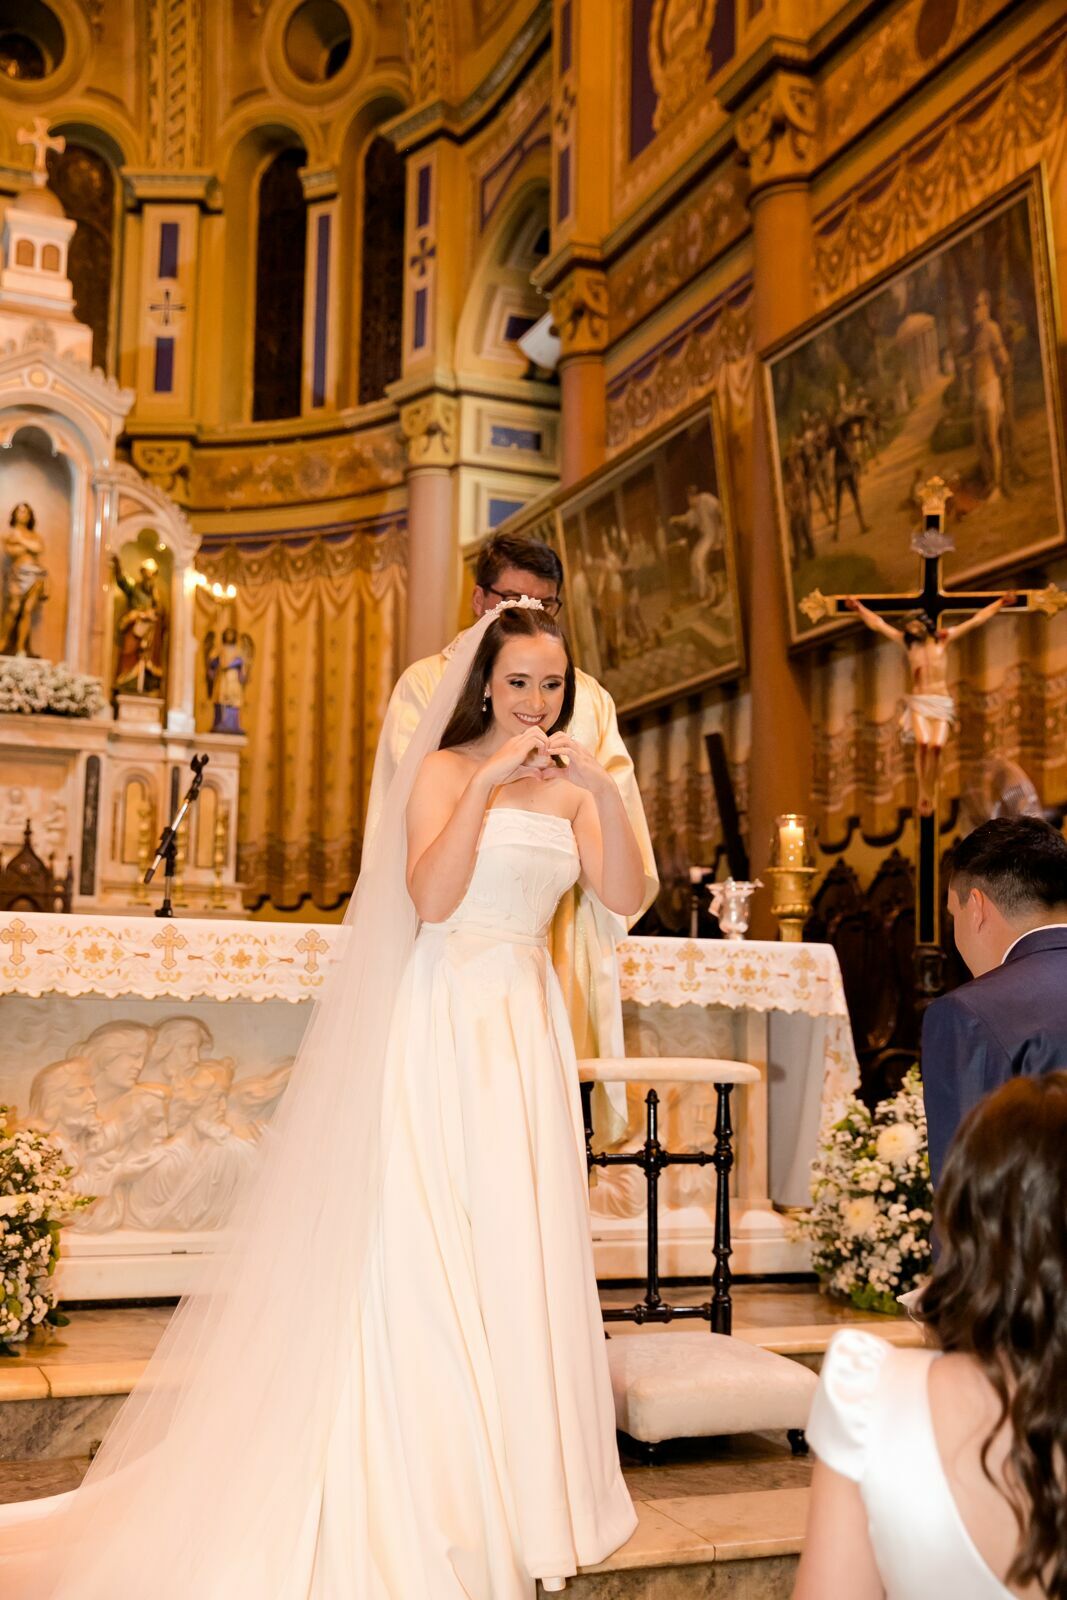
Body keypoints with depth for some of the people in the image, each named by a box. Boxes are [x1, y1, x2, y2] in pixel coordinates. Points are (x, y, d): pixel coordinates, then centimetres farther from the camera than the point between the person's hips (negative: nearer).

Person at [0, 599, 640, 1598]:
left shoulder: (571, 789, 11)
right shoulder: (445, 770, -2)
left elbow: (625, 899, -2)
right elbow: (429, 898, -15)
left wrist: (605, 793, -14)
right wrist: (487, 785, -21)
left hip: (528, 1027, 5)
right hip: (444, 1020, -5)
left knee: (524, 1250, 7)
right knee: (431, 1246, -3)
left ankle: (515, 1475, 20)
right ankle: (428, 1489, 8)